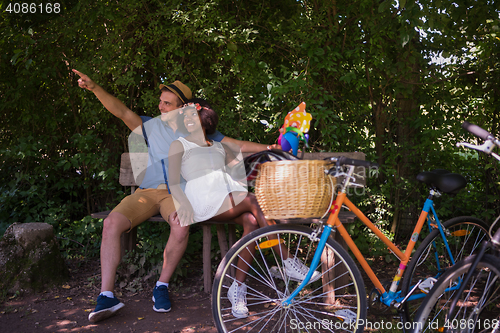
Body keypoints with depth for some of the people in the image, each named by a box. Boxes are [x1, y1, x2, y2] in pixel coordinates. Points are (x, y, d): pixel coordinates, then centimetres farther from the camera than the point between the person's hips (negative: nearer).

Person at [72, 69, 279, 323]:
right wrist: (93, 87, -9)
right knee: (112, 223, -24)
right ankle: (107, 295, -21)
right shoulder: (152, 126, 15)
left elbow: (238, 145, 12)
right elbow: (121, 111, 4)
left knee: (181, 226, -36)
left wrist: (269, 147, 3)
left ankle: (162, 286, -14)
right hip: (147, 192, 2)